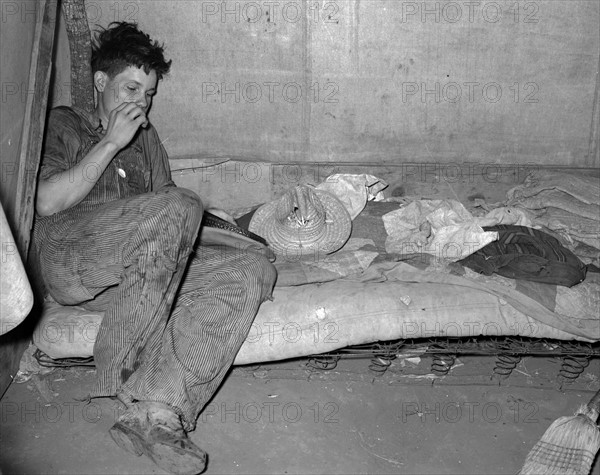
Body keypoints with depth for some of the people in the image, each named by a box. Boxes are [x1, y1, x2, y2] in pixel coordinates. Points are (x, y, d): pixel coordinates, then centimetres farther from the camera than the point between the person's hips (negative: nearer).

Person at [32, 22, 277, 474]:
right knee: (180, 204, -32)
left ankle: (159, 409, -35)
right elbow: (46, 202, -4)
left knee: (253, 270, -20)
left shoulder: (147, 136, 31)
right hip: (70, 259, -5)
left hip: (152, 269, 5)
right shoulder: (63, 124, 16)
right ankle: (122, 369, -26)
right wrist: (111, 142, -3)